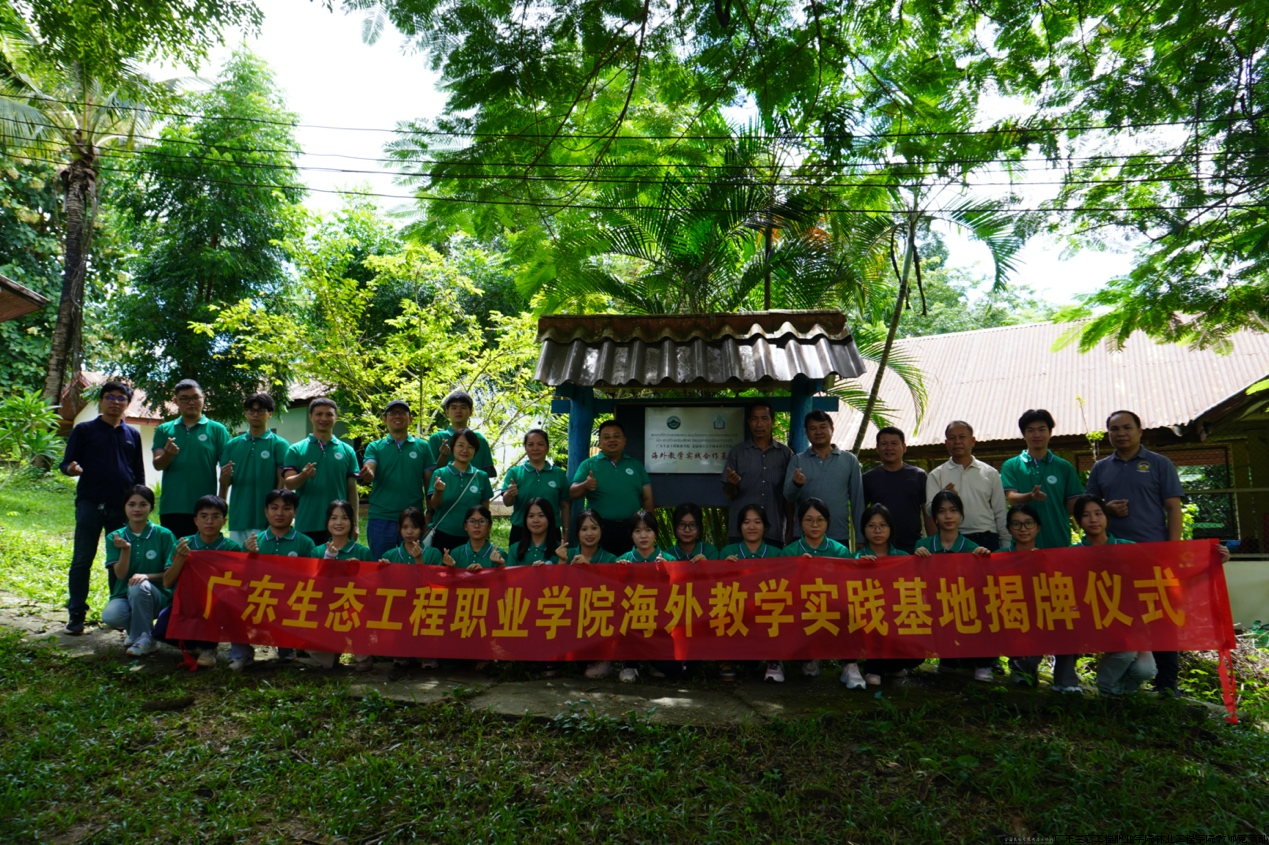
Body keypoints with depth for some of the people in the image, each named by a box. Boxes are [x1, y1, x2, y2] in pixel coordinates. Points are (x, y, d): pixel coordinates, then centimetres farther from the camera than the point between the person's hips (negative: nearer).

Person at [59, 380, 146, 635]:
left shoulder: (133, 434, 13)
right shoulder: (84, 430, 5)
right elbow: (67, 463, 3)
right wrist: (72, 469, -21)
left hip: (123, 507, 2)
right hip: (90, 504, -2)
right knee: (82, 560, -1)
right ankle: (76, 615, 6)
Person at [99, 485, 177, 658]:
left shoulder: (163, 535, -4)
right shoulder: (115, 537, 3)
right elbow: (120, 575, -7)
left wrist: (147, 576, -23)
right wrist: (125, 549, -23)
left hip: (157, 597, -2)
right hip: (124, 596, 2)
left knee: (139, 586, -35)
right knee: (110, 616, -31)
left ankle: (144, 639, -13)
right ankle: (134, 629, 7)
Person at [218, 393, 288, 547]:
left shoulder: (279, 445, 0)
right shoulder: (232, 445, 12)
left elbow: (282, 484, -2)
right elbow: (224, 484, 15)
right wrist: (224, 477, -7)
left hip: (265, 522, -4)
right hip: (237, 521, 4)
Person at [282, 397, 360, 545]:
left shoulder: (347, 451, 8)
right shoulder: (296, 450, 5)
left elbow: (352, 490, 9)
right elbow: (288, 484, -4)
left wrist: (354, 524, 5)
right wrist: (303, 476, -26)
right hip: (306, 526, -1)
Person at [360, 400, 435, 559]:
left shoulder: (422, 447, 5)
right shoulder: (375, 447, 6)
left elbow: (429, 485, 5)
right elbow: (368, 471, -11)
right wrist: (367, 475, -35)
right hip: (380, 519, 0)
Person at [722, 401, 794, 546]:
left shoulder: (785, 453, 6)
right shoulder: (737, 452, 4)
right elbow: (729, 494, 5)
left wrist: (790, 531, 5)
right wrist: (731, 484, -16)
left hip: (774, 533, 1)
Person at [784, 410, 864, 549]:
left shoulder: (849, 460, 8)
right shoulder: (798, 461, 7)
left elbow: (857, 500, 8)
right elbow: (788, 496, -3)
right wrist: (796, 484, -27)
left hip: (840, 538, 0)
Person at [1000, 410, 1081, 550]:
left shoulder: (1064, 467, 10)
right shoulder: (1011, 466, 6)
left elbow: (1073, 505, 8)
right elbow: (1011, 497, -7)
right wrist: (1031, 496, -26)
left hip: (1058, 541, 1)